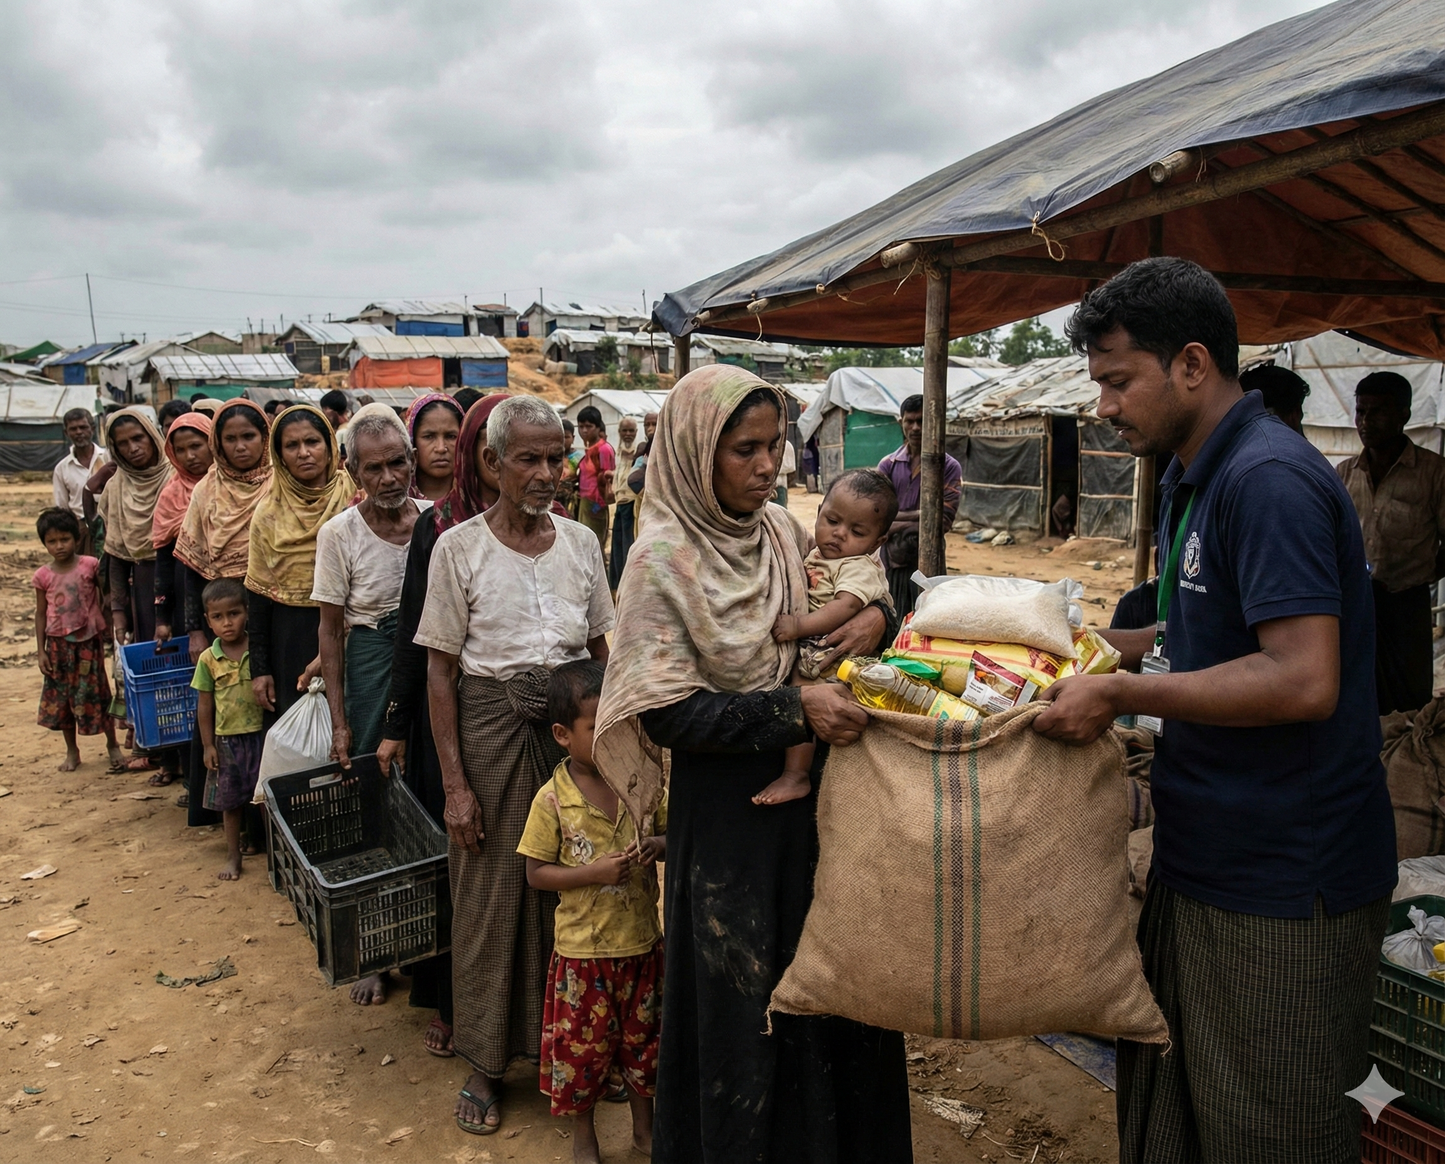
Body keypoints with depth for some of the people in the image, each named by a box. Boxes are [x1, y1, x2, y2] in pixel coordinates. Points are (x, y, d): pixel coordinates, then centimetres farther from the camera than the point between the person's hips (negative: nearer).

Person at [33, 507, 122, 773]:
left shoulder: (90, 566, -8)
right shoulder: (43, 576, -3)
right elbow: (41, 613, 4)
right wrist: (40, 651, 2)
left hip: (89, 640, -2)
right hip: (58, 643, 2)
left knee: (96, 693, 4)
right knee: (61, 696, 10)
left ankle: (112, 745, 20)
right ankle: (71, 751, 25)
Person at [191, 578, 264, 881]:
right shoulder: (208, 659, -3)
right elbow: (205, 705, 3)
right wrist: (208, 745, 2)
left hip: (263, 733, -2)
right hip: (227, 739, 2)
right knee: (231, 801, 14)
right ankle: (233, 855, 28)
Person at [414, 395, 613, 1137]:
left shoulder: (581, 543, 2)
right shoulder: (459, 548, -7)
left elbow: (599, 651, 10)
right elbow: (440, 671, -6)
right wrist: (455, 783, -9)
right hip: (493, 728, -3)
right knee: (491, 892, 7)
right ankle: (485, 1060, 26)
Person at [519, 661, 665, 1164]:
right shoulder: (553, 799, -14)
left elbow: (673, 836, 6)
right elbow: (536, 873, -9)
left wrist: (656, 846, -17)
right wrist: (593, 872, -23)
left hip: (642, 941, 3)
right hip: (583, 948, -3)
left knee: (643, 1038, 19)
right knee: (582, 1045, 12)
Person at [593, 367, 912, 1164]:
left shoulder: (783, 531, 2)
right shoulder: (663, 559, -14)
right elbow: (667, 712, -19)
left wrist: (875, 615, -6)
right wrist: (794, 709, -25)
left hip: (809, 793, 6)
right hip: (726, 809, -5)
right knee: (742, 1004, 9)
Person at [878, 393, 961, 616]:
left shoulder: (949, 467, -2)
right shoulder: (888, 464, 6)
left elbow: (944, 521, -10)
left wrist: (899, 526, -11)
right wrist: (921, 514, -13)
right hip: (892, 560, 2)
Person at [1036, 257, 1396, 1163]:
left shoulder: (1269, 480, -21)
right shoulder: (1195, 477, 11)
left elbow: (1302, 678, -29)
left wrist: (1120, 694, -24)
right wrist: (1115, 644, 9)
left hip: (1282, 885, -9)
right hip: (1204, 855, 9)